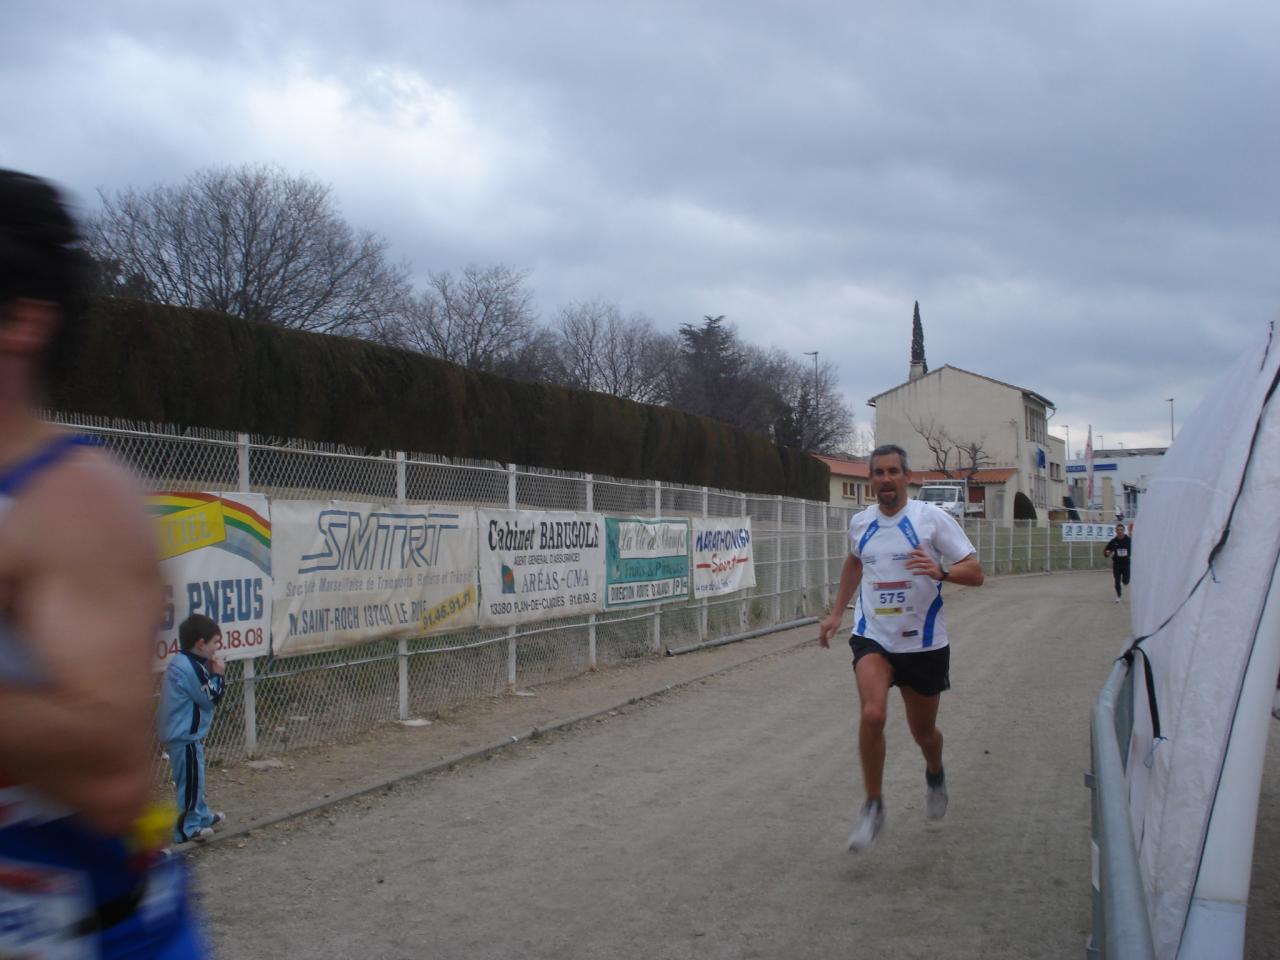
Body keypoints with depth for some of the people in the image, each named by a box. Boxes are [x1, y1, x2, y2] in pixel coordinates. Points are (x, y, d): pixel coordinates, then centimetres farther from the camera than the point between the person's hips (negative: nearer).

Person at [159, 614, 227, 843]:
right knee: (191, 781, -1)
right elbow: (211, 699, -16)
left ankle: (202, 816, 37)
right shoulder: (191, 668, -23)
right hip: (185, 736, -11)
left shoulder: (183, 663, 10)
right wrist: (218, 675, -9)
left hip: (181, 733, 11)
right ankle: (188, 828, 6)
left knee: (194, 779, 23)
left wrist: (211, 673, 8)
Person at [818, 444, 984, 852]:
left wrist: (940, 571, -32)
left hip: (923, 643, -1)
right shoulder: (860, 523, 2)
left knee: (923, 732, 13)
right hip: (873, 638, 1)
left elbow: (975, 573, -12)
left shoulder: (932, 518, -9)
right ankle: (873, 805, -6)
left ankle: (935, 774, 49)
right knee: (872, 715, -23)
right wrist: (837, 613, 22)